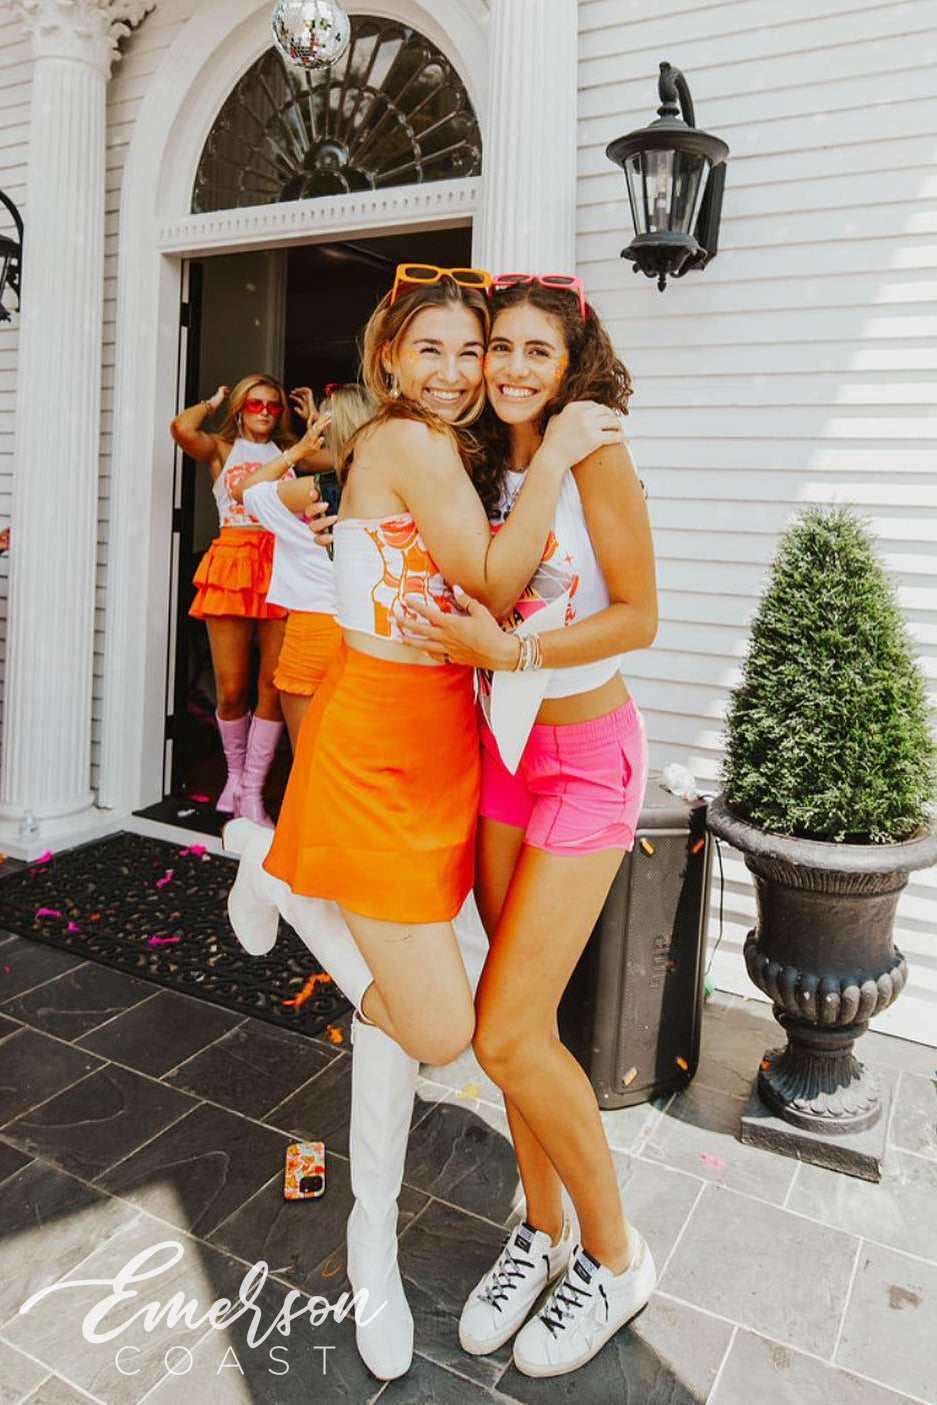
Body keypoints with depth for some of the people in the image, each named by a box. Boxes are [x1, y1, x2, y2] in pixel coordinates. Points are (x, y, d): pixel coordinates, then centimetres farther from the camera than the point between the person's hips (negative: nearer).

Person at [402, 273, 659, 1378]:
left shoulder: (591, 451, -11)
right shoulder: (484, 465, 9)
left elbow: (638, 616, -11)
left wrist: (513, 651, -23)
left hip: (587, 755, -6)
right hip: (502, 748, 6)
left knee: (507, 1035, -7)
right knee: (520, 1024, 10)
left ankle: (614, 1256, 18)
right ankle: (541, 1230, 33)